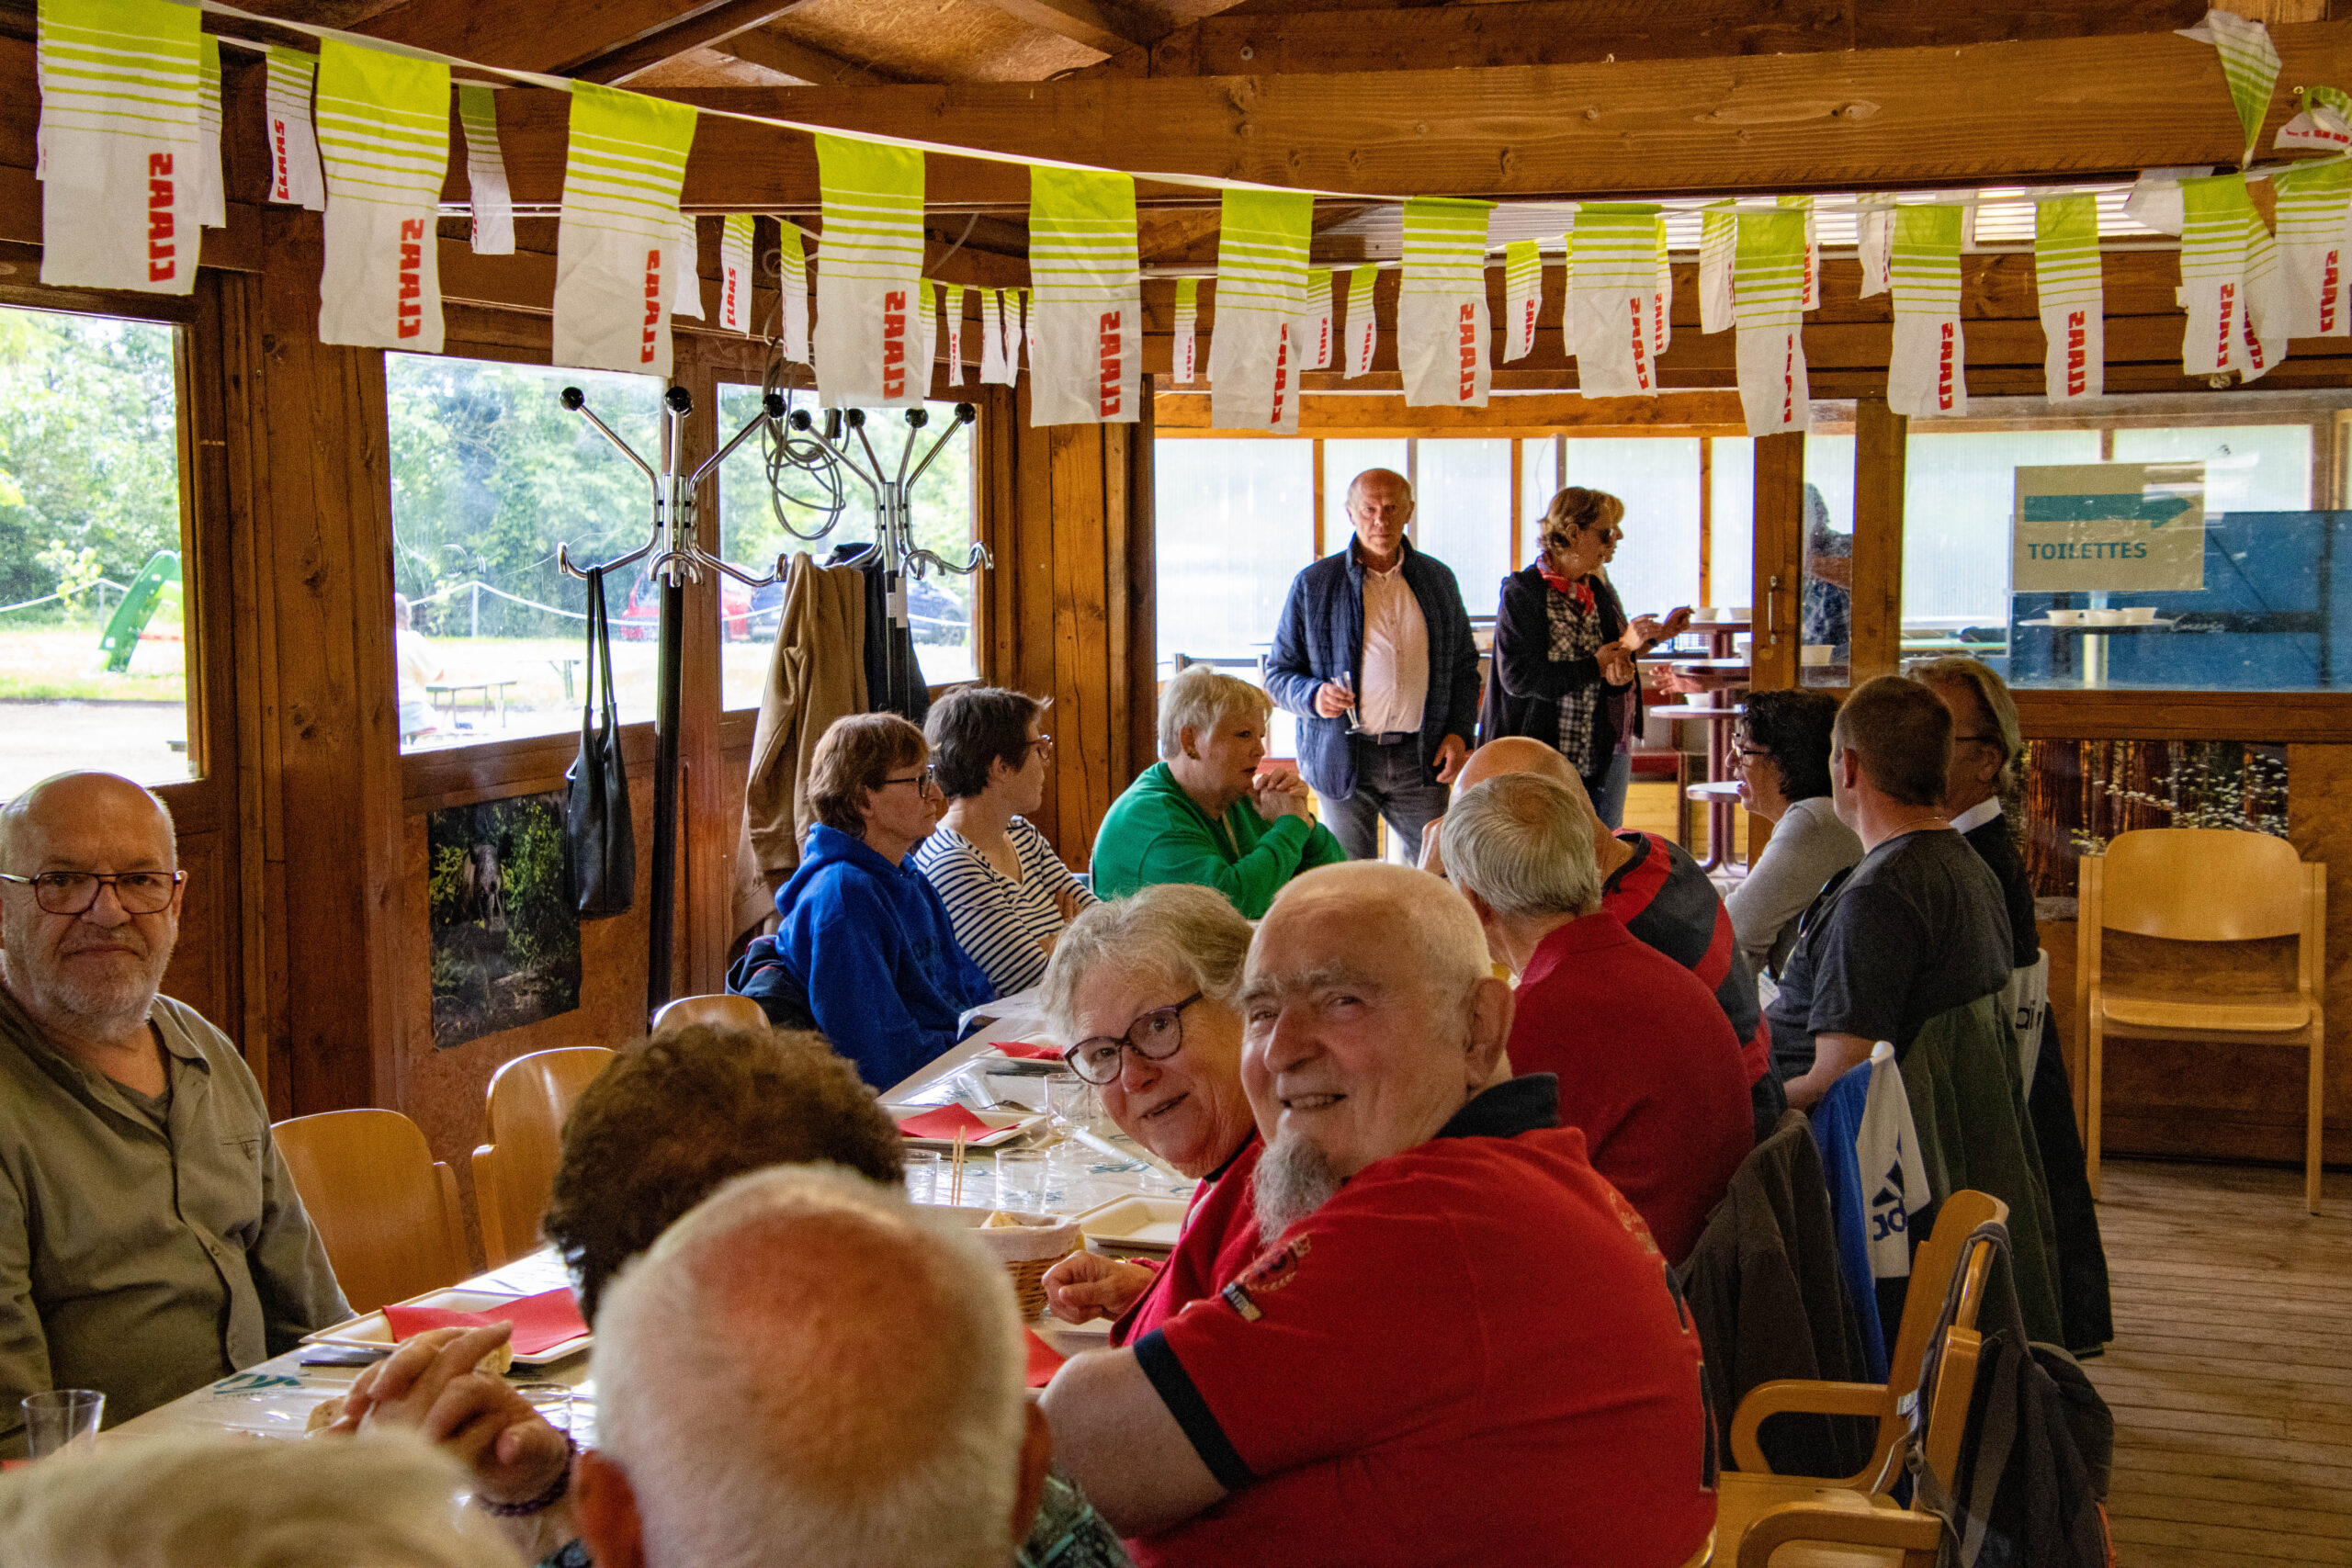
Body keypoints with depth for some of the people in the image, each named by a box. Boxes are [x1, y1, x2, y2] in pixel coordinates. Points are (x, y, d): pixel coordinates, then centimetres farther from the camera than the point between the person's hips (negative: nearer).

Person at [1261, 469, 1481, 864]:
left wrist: (1459, 732, 3)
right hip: (1343, 758, -2)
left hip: (1421, 757, 2)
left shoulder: (1438, 580, 11)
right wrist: (1313, 696, -16)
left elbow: (1464, 666, 17)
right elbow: (1279, 673, 5)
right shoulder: (1313, 584, 2)